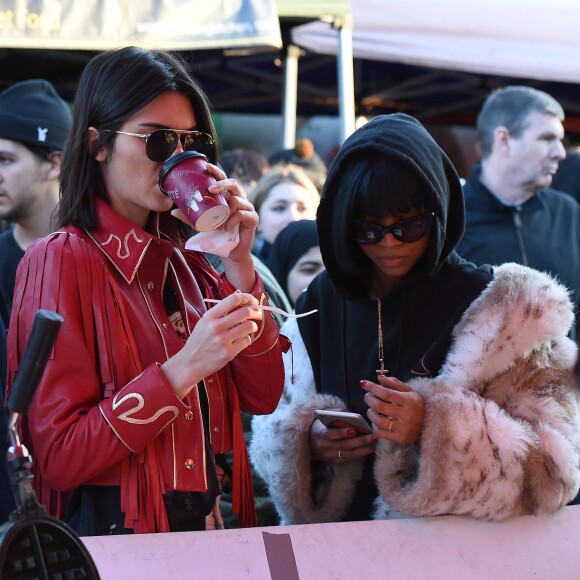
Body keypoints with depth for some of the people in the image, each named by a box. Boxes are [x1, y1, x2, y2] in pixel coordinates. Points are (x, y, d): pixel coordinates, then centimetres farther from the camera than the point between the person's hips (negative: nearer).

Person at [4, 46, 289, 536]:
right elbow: (59, 457, -13)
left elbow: (263, 397, 6)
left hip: (208, 527, 5)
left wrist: (239, 265, -2)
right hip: (113, 532, -5)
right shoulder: (62, 261, -7)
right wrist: (185, 369, -20)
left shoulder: (185, 261, 12)